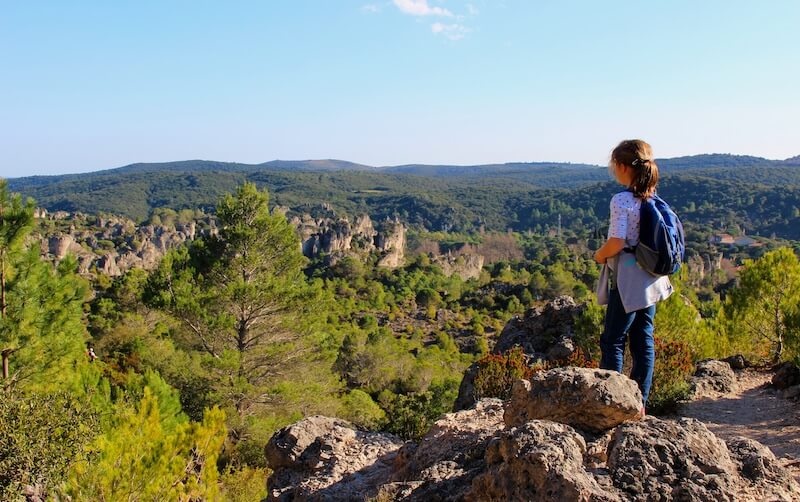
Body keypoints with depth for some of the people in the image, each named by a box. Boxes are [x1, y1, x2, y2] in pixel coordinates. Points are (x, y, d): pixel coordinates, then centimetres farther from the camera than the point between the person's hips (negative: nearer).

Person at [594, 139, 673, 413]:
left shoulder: (621, 200, -16)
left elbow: (616, 243, -22)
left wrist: (599, 255, -2)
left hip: (628, 280, -8)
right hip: (651, 280, 8)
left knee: (612, 340, 1)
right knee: (644, 341, 11)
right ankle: (639, 403, 18)